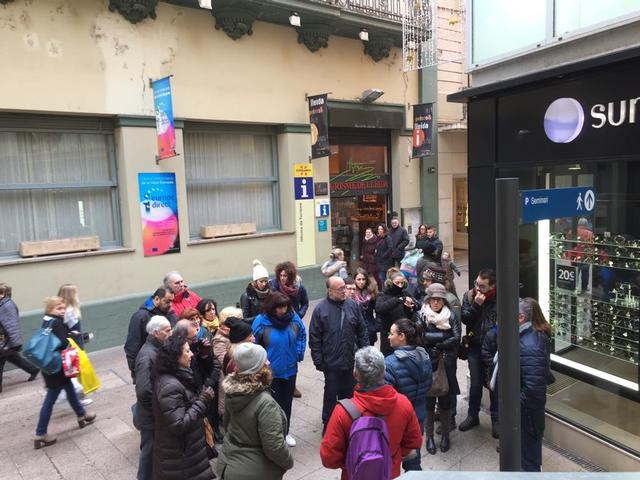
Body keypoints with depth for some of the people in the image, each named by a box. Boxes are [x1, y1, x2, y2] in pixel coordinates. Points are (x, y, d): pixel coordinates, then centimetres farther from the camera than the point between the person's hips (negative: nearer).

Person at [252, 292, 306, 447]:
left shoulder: (294, 318, -10)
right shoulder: (261, 322, -19)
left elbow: (302, 335, 7)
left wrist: (299, 353, 2)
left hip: (290, 369, 4)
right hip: (270, 372, -4)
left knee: (287, 402, 19)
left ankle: (285, 432, 39)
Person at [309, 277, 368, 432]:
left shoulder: (353, 305, -1)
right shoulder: (321, 308, -10)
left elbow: (362, 331, 7)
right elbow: (314, 337, -7)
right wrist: (318, 360, -8)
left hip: (351, 360, 3)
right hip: (331, 362, -3)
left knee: (348, 392, 17)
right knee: (331, 393, 8)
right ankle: (328, 423, 24)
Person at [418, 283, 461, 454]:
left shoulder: (451, 316, 2)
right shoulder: (421, 315, -2)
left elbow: (456, 339, -10)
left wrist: (435, 345, -14)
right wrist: (444, 336, -15)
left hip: (447, 365, 1)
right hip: (427, 365, -1)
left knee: (445, 401, 11)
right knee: (428, 401, 6)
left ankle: (445, 434, 29)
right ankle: (429, 436, 23)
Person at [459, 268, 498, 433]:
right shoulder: (469, 296, -4)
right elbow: (465, 318, -10)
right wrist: (476, 305, -21)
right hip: (475, 346, 3)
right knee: (475, 383, 15)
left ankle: (496, 419, 29)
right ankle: (473, 415, 32)